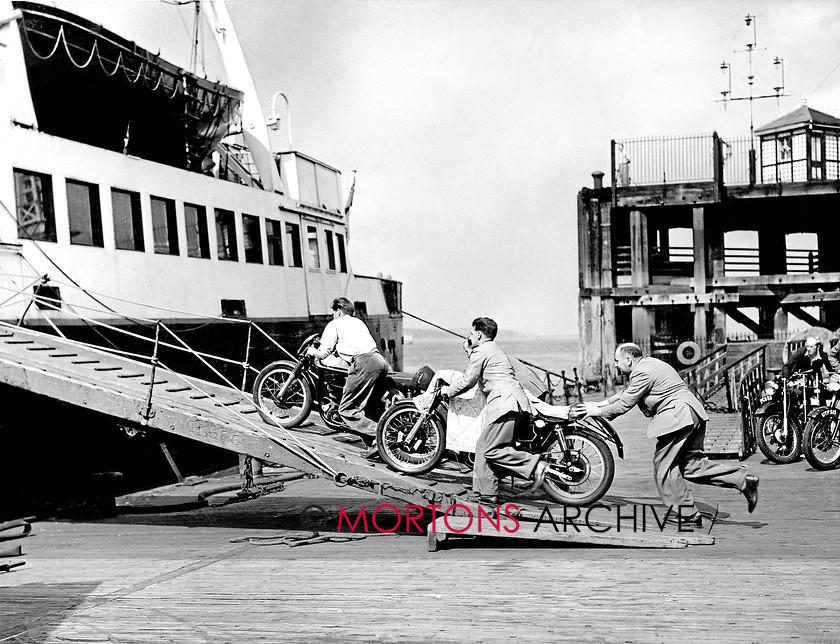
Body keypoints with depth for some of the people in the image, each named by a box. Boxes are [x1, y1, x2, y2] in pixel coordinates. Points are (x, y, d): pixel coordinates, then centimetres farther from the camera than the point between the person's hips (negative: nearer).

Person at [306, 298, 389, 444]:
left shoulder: (334, 324, 12)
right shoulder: (358, 321, 32)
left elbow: (323, 354, 8)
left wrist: (312, 351, 29)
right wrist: (338, 350, 49)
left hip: (364, 363, -7)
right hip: (380, 361, 7)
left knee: (346, 410, -3)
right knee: (369, 406, 20)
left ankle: (377, 434, -16)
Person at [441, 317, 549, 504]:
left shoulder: (481, 351, -2)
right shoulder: (495, 349, 29)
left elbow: (468, 380, -2)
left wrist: (448, 391, 14)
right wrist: (469, 351, 35)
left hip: (504, 402, -10)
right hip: (517, 403, 10)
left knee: (490, 449, -14)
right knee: (483, 447, 11)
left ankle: (534, 465, -22)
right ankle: (486, 494, 9)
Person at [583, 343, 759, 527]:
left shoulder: (643, 373, -10)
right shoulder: (648, 365, 22)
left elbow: (625, 404, -9)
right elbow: (625, 394, 31)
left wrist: (599, 412, 3)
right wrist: (600, 404, 27)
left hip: (678, 416, -11)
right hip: (693, 415, 11)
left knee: (664, 465, -2)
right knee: (691, 464, 10)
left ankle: (686, 515, 1)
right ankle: (743, 479, 3)